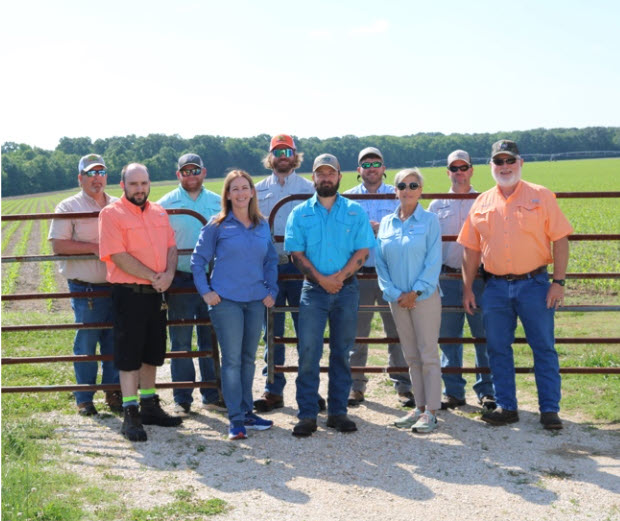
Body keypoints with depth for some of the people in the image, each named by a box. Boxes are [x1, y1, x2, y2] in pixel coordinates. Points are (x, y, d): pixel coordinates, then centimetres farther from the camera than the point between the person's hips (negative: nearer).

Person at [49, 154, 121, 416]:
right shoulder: (68, 207, 2)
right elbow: (58, 245, -8)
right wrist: (94, 247, -14)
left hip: (118, 286, 4)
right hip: (86, 290, -3)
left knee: (115, 342, 7)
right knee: (86, 343, 1)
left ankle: (114, 393, 19)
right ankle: (84, 399, 12)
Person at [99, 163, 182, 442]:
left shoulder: (159, 212, 14)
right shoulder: (112, 214, -7)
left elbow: (171, 246, 11)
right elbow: (119, 256, -15)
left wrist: (168, 274, -9)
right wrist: (153, 277, -16)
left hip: (156, 293, 6)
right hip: (129, 293, -6)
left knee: (152, 352, 14)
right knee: (129, 354, -2)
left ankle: (149, 406, 26)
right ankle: (130, 414, 3)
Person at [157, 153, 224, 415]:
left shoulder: (218, 202, 9)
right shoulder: (166, 204, 2)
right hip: (181, 281, -2)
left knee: (211, 340, 9)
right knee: (181, 341, 3)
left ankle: (212, 396, 19)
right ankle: (182, 400, 12)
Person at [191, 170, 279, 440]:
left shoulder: (263, 225, 9)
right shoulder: (217, 225, -2)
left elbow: (271, 260, 18)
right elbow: (198, 259, 1)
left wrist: (272, 290, 8)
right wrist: (205, 291, -6)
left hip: (256, 301, 4)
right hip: (226, 300, -4)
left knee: (248, 358, 12)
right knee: (232, 359, -4)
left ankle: (247, 411, 23)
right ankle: (236, 419, 2)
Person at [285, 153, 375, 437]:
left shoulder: (355, 211, 6)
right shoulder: (300, 213, 6)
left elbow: (363, 251, -1)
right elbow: (296, 252, -1)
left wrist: (339, 276, -14)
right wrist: (320, 279, -13)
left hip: (347, 288, 1)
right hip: (313, 289, -1)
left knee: (342, 352, 6)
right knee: (308, 353, -5)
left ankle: (338, 411, 15)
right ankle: (307, 414, 0)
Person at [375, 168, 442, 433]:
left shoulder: (430, 220, -2)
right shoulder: (386, 223, 8)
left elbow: (434, 262, -7)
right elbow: (380, 262, 6)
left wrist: (415, 292, -13)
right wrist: (394, 293, -5)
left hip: (425, 295, -4)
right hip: (398, 298, 4)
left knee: (428, 354, -3)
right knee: (411, 356, 10)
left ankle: (431, 411, 2)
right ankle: (420, 406, 18)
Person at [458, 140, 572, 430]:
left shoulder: (541, 196, 1)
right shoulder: (482, 203, 9)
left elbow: (560, 240, -2)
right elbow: (471, 248, 12)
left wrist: (559, 282, -9)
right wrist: (467, 289, 7)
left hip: (534, 284, -3)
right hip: (495, 287, 3)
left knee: (544, 349, 1)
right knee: (498, 350, 8)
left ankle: (549, 410, 9)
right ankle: (506, 407, 19)